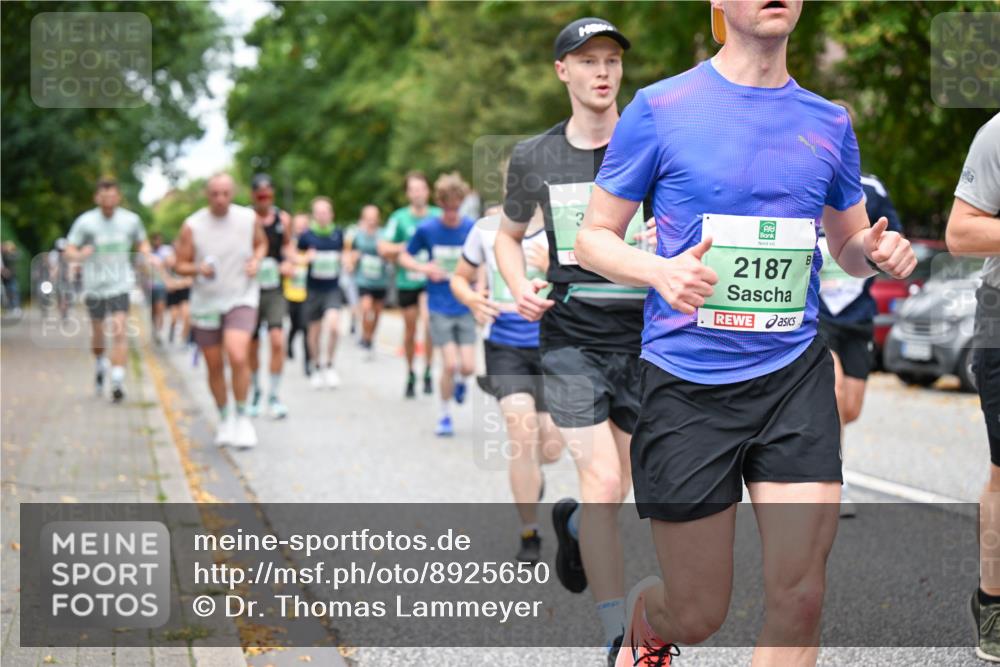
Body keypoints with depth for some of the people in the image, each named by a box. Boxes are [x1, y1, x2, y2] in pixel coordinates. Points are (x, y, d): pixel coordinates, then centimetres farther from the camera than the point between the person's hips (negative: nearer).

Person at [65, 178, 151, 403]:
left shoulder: (131, 220, -2)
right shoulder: (85, 222, -8)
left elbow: (142, 243, 16)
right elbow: (69, 251, -9)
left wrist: (148, 257, -5)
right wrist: (79, 255, -32)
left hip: (120, 284, -1)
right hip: (94, 284, 1)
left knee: (119, 331, -16)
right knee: (97, 331, 15)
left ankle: (118, 383, -15)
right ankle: (100, 367, 45)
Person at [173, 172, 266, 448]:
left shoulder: (248, 219, -3)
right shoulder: (192, 226, -8)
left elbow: (261, 243, 16)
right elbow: (180, 265, -1)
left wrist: (256, 261, -6)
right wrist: (198, 268, -22)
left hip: (241, 298, -1)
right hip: (206, 302, 1)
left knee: (238, 356, -21)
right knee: (214, 366, 8)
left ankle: (242, 417, -3)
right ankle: (225, 419, 30)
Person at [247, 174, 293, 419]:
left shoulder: (283, 219, 3)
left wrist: (288, 262, -2)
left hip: (274, 290, 0)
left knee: (277, 340, -15)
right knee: (252, 346, 9)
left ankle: (274, 396, -6)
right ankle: (255, 392, 30)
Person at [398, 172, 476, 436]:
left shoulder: (473, 229, -2)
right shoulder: (426, 229, -4)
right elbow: (404, 257, 8)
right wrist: (424, 267, -10)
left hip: (465, 306, 1)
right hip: (439, 307, -1)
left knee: (468, 367, -5)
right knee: (450, 364, -10)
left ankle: (460, 380, 33)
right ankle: (445, 415, 10)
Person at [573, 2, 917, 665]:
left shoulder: (830, 122, 8)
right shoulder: (661, 108, -4)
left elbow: (849, 243, 21)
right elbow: (593, 237, 1)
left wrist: (878, 252, -4)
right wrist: (660, 270, -20)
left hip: (795, 376, 3)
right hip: (688, 382, -3)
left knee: (800, 598, -6)